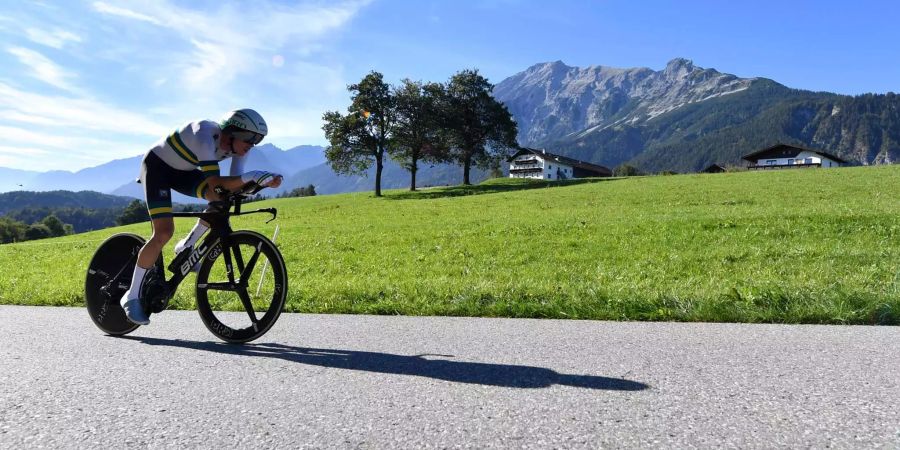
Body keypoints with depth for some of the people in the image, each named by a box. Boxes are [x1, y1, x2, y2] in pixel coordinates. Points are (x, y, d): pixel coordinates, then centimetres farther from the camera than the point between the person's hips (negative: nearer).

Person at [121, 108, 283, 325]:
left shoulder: (237, 145, -13)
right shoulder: (205, 136, -36)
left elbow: (232, 186, -15)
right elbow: (215, 183, -42)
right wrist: (252, 176, -53)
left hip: (182, 171, 7)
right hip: (157, 166, -7)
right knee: (164, 232, -19)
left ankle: (186, 246, 5)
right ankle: (132, 296, -4)